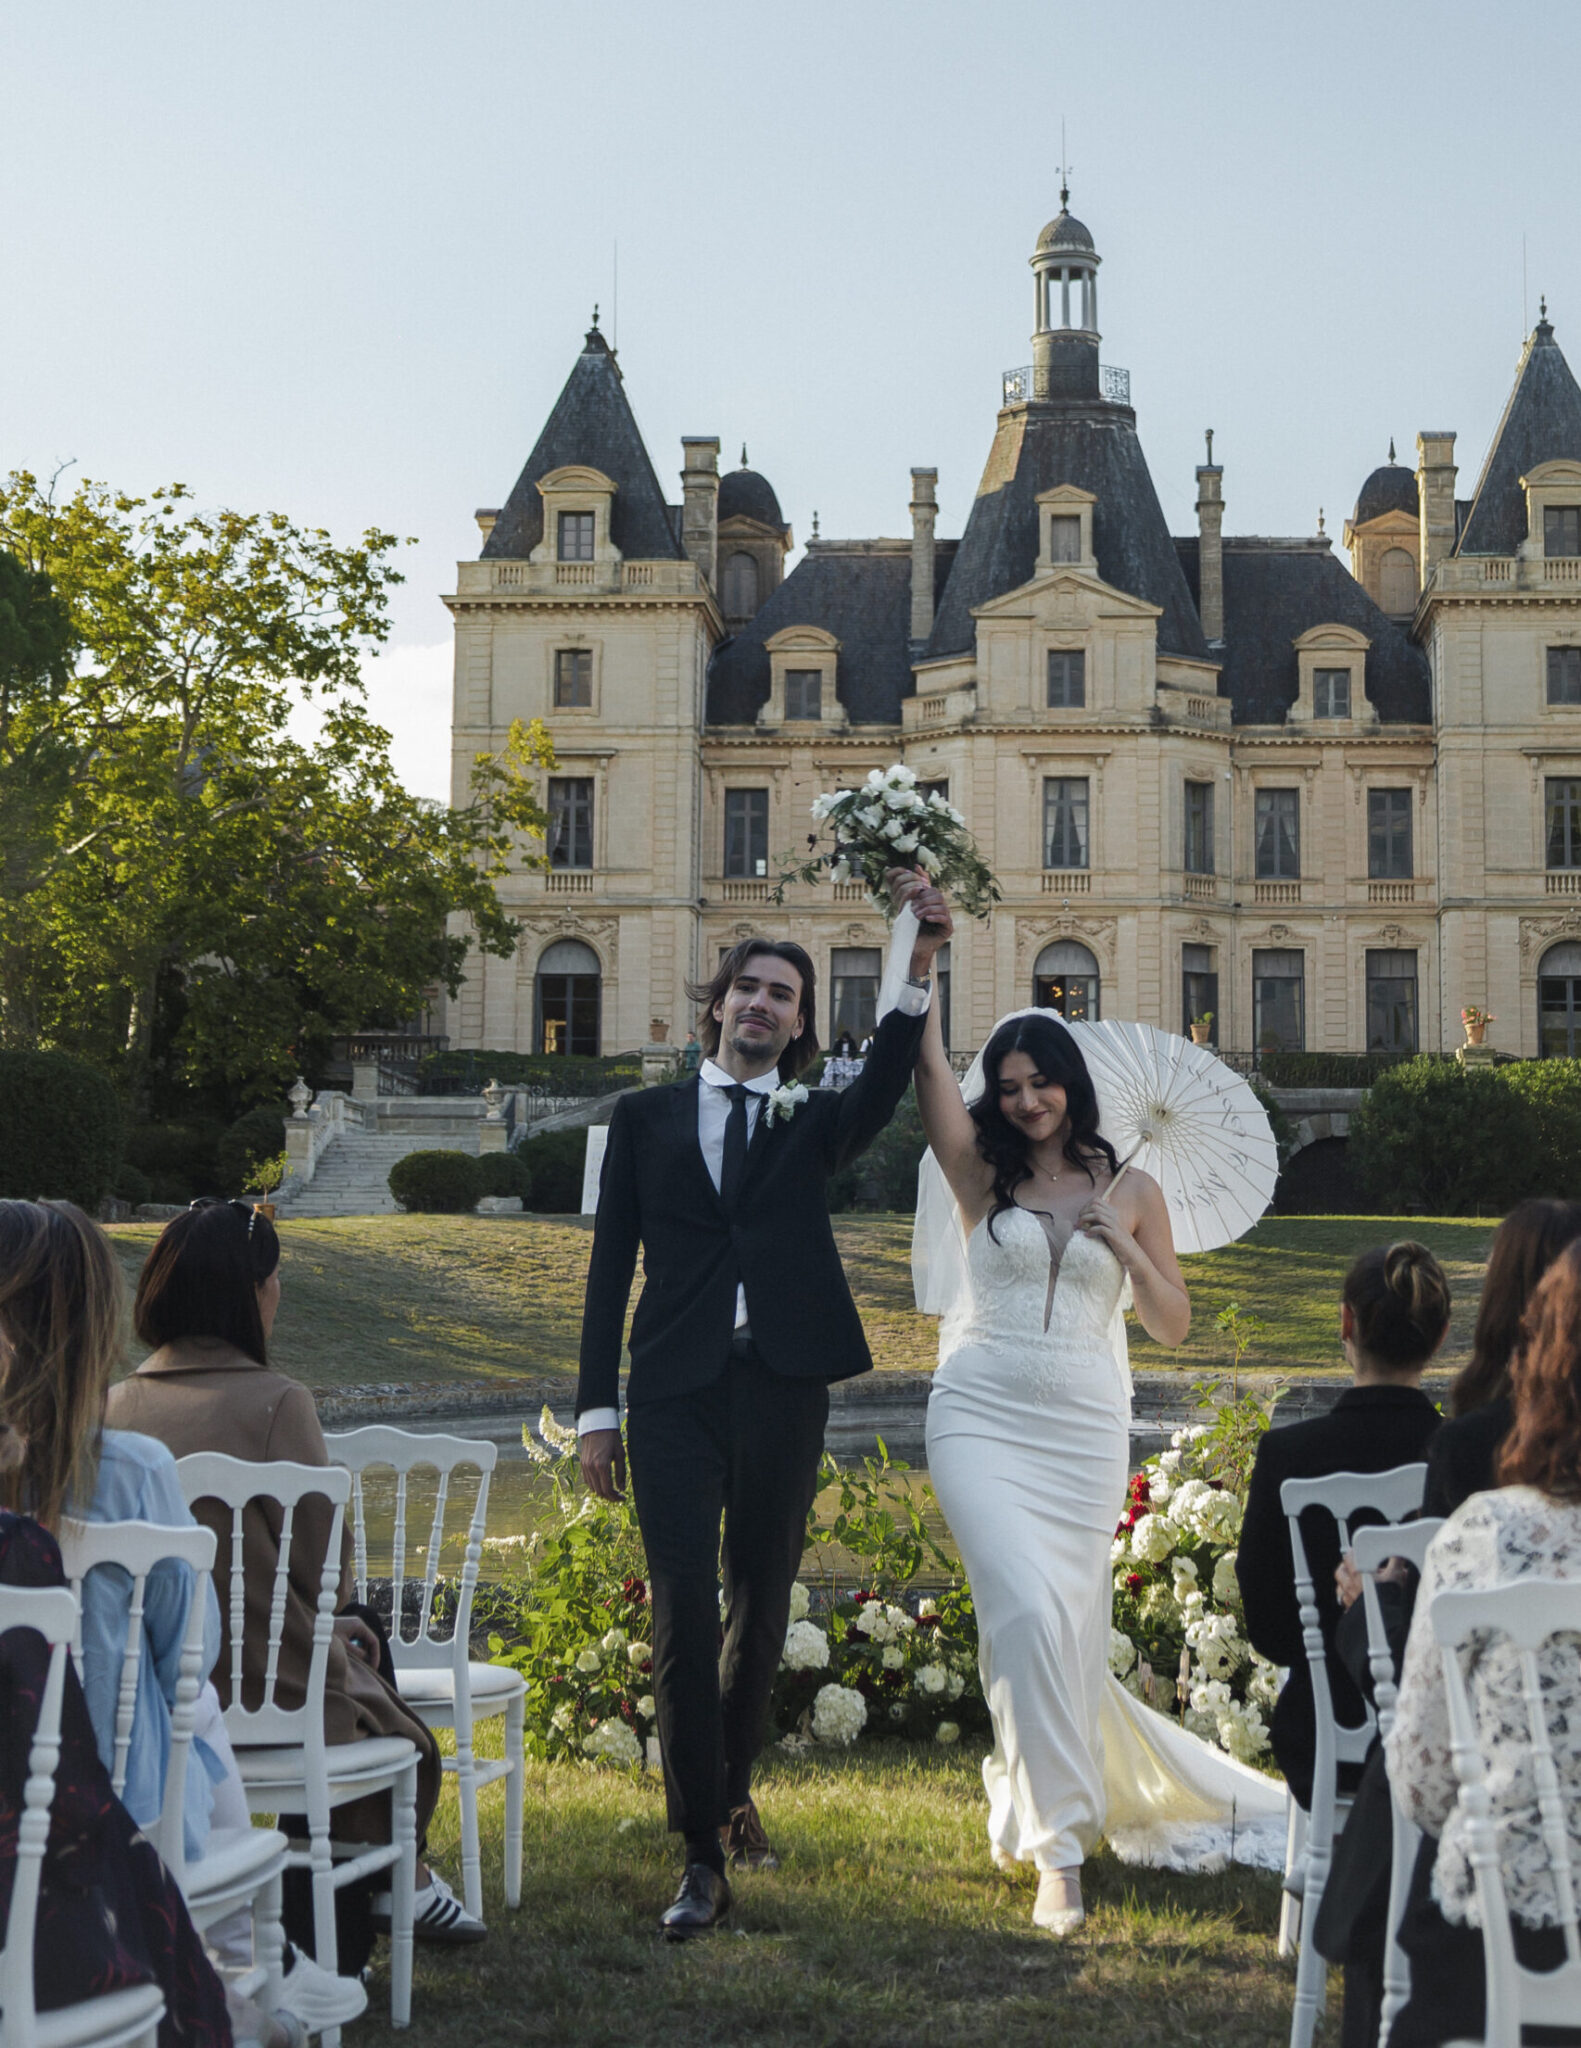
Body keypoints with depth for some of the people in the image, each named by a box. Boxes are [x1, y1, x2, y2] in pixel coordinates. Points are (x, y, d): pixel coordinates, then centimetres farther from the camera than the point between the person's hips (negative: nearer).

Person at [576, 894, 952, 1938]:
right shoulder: (648, 1117, 10)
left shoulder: (814, 1124, 10)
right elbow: (612, 1265, 9)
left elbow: (882, 1093, -13)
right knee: (684, 1618, -6)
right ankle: (704, 1856, 0)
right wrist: (598, 1408, 3)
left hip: (781, 1392, 1)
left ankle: (732, 1784, 37)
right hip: (675, 1392, -1)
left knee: (762, 1612, 13)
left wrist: (919, 974, -28)